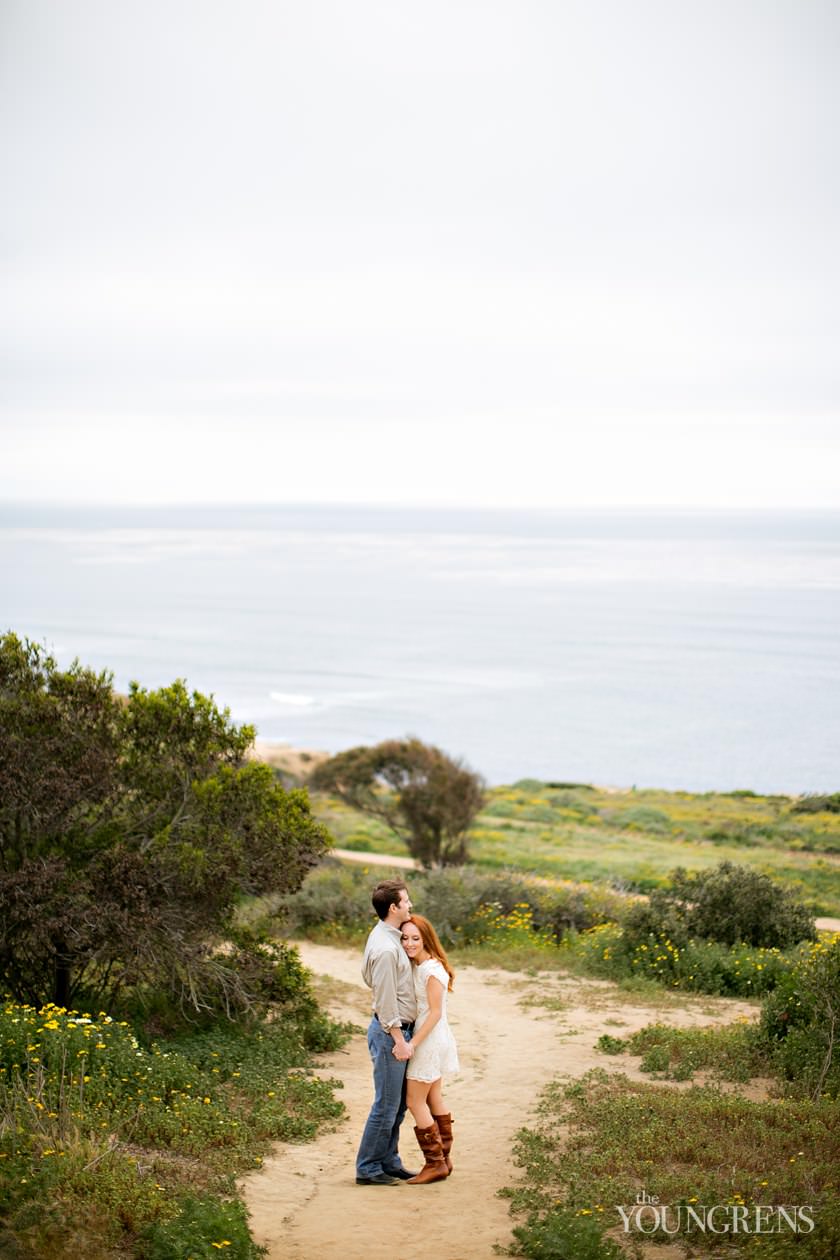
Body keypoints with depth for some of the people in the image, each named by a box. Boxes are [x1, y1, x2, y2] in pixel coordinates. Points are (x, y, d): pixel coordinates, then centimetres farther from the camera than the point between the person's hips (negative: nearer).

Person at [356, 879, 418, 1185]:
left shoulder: (386, 936, 9)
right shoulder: (385, 948, -22)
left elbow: (369, 978, 19)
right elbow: (386, 999, -22)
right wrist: (399, 1041, -18)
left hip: (398, 1029, 10)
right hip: (391, 1032, -10)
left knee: (398, 1103, 16)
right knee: (386, 1105, -2)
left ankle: (389, 1162, 25)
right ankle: (368, 1168, 6)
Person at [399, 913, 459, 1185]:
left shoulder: (431, 969, -19)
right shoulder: (416, 966, 8)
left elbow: (435, 1012, -21)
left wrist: (413, 1043, -22)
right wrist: (414, 1042, 2)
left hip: (430, 1040, -9)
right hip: (434, 1040, 9)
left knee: (415, 1101, -3)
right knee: (434, 1100, 15)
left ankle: (435, 1164, 2)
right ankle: (443, 1160, 23)